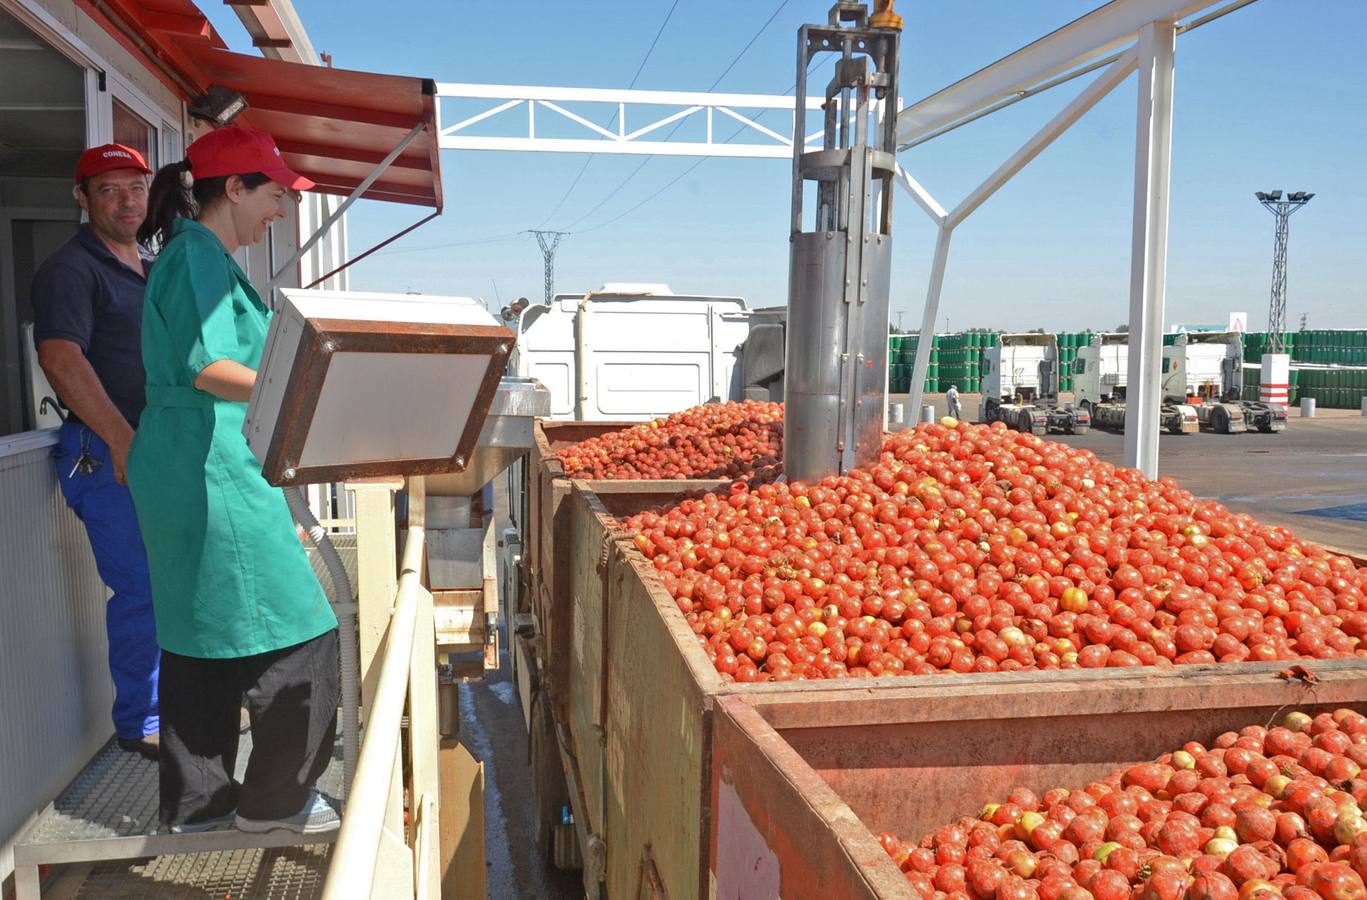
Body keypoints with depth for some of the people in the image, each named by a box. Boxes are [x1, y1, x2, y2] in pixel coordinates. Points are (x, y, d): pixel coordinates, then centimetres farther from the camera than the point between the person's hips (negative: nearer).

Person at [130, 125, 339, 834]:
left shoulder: (195, 254, 18)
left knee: (200, 634, 15)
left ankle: (196, 800, 26)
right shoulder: (200, 255, -12)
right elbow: (209, 369, -22)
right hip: (212, 465, -11)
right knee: (290, 629, -2)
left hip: (188, 465, 11)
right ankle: (273, 800, 10)